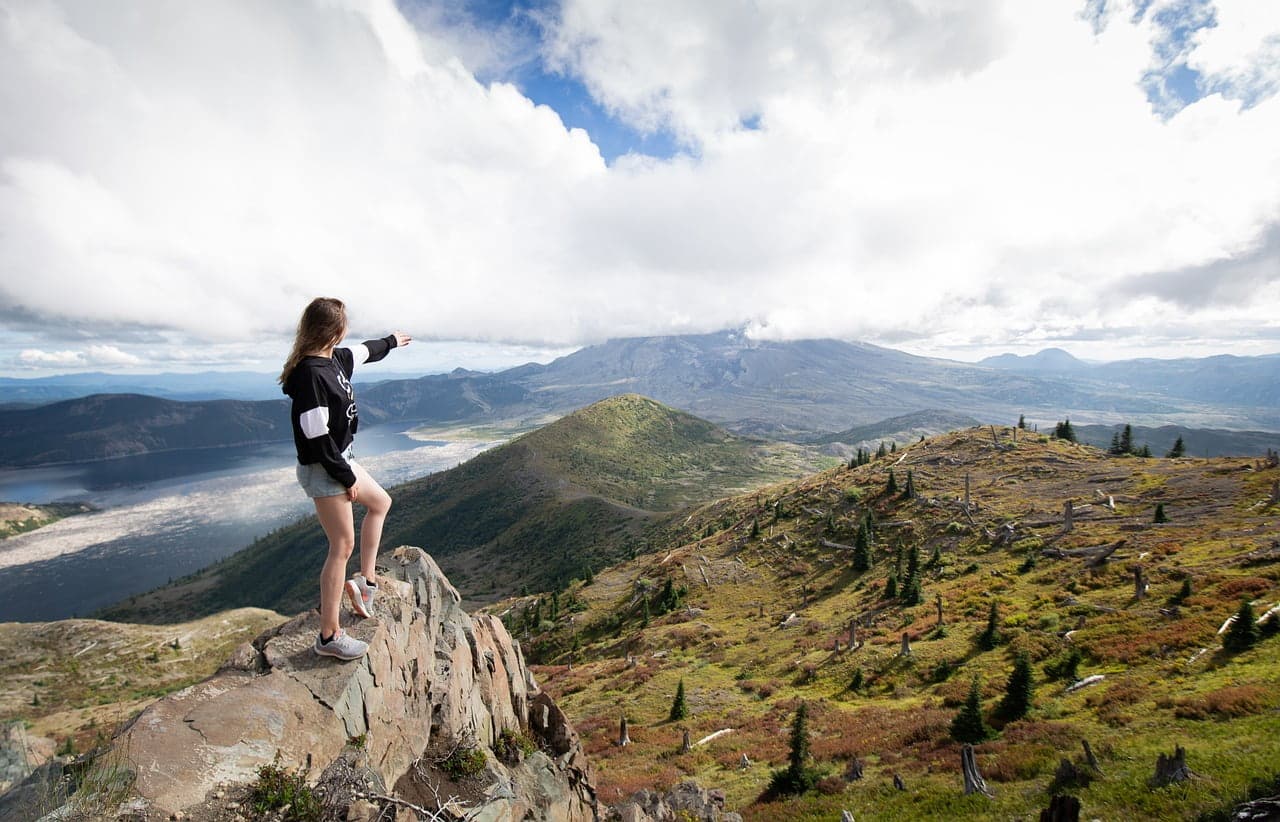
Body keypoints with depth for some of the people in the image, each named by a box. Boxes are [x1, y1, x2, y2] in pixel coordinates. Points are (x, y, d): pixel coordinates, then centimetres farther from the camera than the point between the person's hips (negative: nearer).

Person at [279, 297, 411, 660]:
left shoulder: (335, 358, 1)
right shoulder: (309, 373, -25)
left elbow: (363, 352, 25)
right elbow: (316, 437, -25)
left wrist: (390, 341, 43)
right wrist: (345, 476, -16)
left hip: (341, 458, 10)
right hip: (323, 470, -10)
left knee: (380, 503, 26)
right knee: (343, 545, -3)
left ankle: (366, 581, 33)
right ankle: (329, 636, 10)